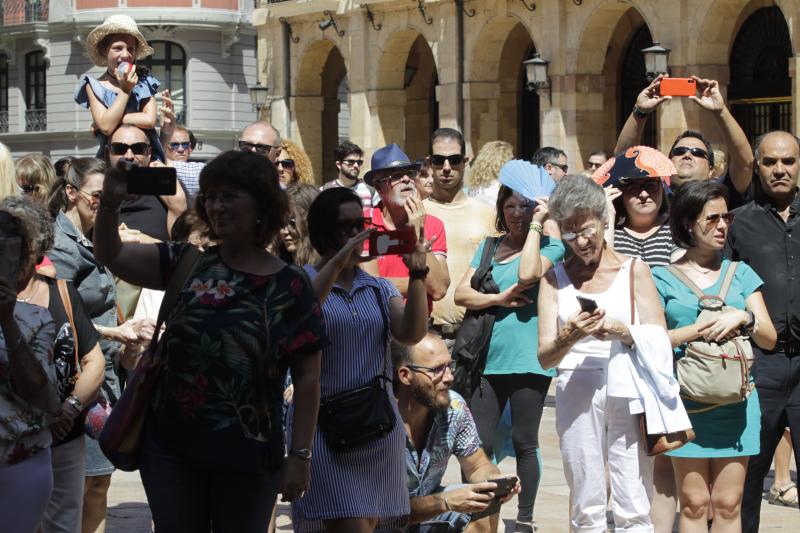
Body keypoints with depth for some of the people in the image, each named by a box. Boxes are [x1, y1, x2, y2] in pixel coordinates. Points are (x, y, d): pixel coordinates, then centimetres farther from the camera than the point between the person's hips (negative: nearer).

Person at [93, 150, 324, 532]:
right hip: (170, 448, 3)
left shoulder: (291, 287, -4)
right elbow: (111, 256, 1)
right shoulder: (188, 264, 4)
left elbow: (307, 376, -3)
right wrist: (109, 205, -17)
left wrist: (300, 454, -7)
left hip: (247, 457, -2)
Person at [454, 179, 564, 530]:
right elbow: (461, 293, 7)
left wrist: (536, 224, -12)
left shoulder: (549, 244, 1)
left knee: (524, 443, 4)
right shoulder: (490, 246, 15)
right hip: (488, 357, 4)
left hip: (527, 359, -4)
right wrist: (498, 298, -10)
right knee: (479, 443, 3)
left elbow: (528, 274, -20)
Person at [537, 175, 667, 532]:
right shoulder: (556, 278, 14)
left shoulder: (633, 270, 11)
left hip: (626, 391, -1)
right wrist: (568, 338, -16)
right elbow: (544, 357, 5)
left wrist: (621, 332, -16)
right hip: (575, 391, 1)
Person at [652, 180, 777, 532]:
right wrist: (702, 329, -13)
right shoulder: (663, 278, 4)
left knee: (728, 504, 1)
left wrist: (743, 319, -11)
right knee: (694, 503, -1)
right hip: (687, 399, -2)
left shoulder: (740, 273, 11)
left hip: (736, 400, 2)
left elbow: (769, 338, 8)